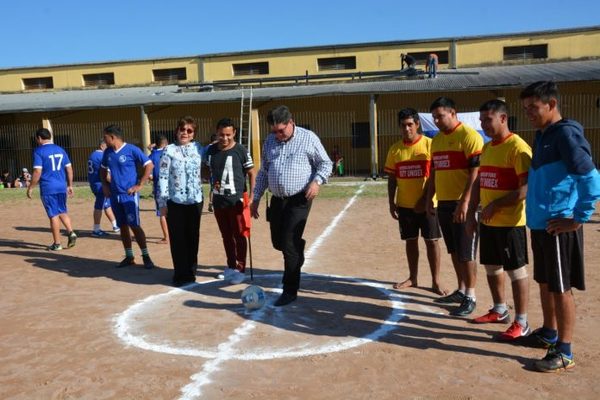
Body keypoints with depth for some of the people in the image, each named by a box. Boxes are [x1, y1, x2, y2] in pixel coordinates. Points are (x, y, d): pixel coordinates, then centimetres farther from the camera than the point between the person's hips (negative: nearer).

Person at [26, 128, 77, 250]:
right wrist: (70, 185, 18)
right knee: (62, 212, 19)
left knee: (53, 215, 1)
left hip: (48, 188, -5)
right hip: (62, 187, 5)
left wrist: (30, 188, -5)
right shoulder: (60, 150, 10)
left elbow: (37, 172, -14)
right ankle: (71, 232, 1)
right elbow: (69, 169, 10)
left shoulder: (39, 151, -7)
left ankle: (57, 244, 8)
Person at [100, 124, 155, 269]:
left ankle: (146, 256, 3)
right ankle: (129, 257, 20)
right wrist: (105, 185, 10)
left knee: (134, 226, -7)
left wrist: (140, 185, -12)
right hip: (115, 196, 6)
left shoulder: (132, 150, -10)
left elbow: (149, 165, -11)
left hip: (129, 195, -6)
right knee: (123, 226, 10)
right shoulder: (108, 153, 9)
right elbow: (103, 169, 25)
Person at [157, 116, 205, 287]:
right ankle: (181, 274, 14)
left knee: (193, 237, 9)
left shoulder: (198, 148, 6)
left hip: (195, 201, 2)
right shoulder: (169, 150, -2)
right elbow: (163, 177, -4)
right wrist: (162, 202, -7)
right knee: (178, 239, 3)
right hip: (175, 201, -2)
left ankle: (191, 271, 23)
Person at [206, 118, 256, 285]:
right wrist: (213, 183, 8)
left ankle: (241, 269, 9)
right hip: (218, 200, 5)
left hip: (237, 200, -5)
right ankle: (231, 266, 28)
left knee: (239, 235, 0)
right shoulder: (211, 150, 5)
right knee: (226, 235, 15)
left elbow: (252, 173, -7)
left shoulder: (241, 151, -10)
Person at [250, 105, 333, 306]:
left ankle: (290, 291, 4)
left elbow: (325, 163, 1)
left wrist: (317, 181, -18)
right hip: (277, 199, 6)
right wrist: (256, 198, 13)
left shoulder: (308, 138, -4)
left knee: (289, 245, -8)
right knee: (277, 242, 13)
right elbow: (263, 171, 16)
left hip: (299, 200, -6)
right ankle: (297, 248, 47)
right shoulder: (270, 141, 10)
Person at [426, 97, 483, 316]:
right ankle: (461, 290, 27)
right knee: (454, 250, 15)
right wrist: (430, 198, 16)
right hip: (444, 203, 8)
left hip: (462, 204, -8)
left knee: (466, 252, -1)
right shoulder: (436, 140, 14)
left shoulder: (469, 136, -11)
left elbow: (476, 172, -16)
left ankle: (470, 297, 9)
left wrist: (464, 202, -21)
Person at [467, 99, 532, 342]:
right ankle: (499, 310, 35)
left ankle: (521, 323, 11)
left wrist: (495, 205, -21)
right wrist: (472, 213, 12)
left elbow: (528, 187, -21)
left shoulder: (517, 147, -15)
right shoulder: (487, 148, 12)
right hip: (488, 222, 9)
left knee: (516, 270, 0)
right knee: (491, 267, 18)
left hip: (509, 222, -8)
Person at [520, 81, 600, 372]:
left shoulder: (565, 134, -15)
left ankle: (564, 353, 11)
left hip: (558, 226, -9)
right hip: (540, 224, 9)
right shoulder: (543, 135, 13)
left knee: (560, 288, 0)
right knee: (544, 282, 19)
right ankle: (549, 333, 36)